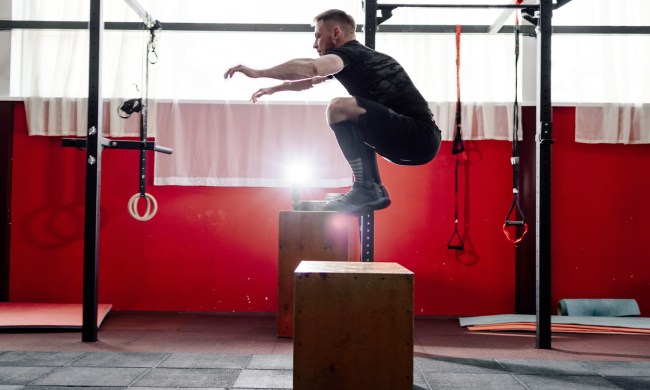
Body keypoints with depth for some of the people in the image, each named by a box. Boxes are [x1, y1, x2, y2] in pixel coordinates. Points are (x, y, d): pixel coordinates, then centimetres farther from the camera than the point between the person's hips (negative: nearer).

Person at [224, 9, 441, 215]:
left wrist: (258, 72, -19)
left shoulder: (349, 53, -4)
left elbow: (311, 68, -26)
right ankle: (371, 190, 19)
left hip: (418, 136, -10)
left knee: (339, 108, -19)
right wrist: (273, 89, 47)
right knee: (355, 125, 27)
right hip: (422, 140, 10)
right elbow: (313, 79, 38)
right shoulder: (365, 56, 24)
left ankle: (367, 189, -12)